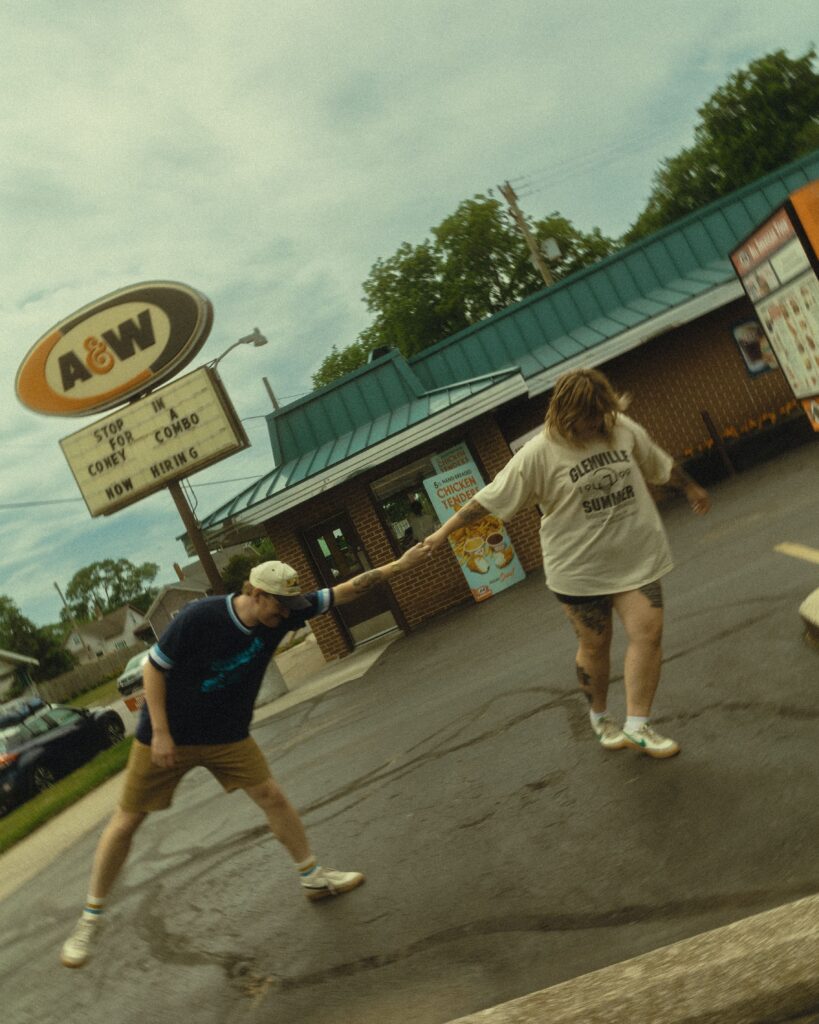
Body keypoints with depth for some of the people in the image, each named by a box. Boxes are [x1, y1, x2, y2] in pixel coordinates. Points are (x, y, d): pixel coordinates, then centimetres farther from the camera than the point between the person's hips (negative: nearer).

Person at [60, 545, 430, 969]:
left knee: (271, 796, 0)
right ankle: (89, 921, 16)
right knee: (127, 820, 2)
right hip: (168, 735, -4)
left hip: (227, 736, 4)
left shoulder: (283, 613, -12)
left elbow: (349, 589, -9)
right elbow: (153, 668, -18)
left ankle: (313, 877, 17)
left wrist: (398, 565, -11)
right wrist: (160, 733, -19)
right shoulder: (199, 617, -27)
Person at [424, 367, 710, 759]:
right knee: (594, 645, 9)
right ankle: (599, 717, 34)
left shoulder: (624, 429, -1)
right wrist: (445, 530, -10)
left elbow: (660, 464, 18)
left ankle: (637, 724, 4)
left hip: (636, 558, 4)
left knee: (648, 633, -7)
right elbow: (490, 499, -10)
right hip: (579, 569, -3)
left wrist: (691, 488, 33)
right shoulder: (539, 454, -14)